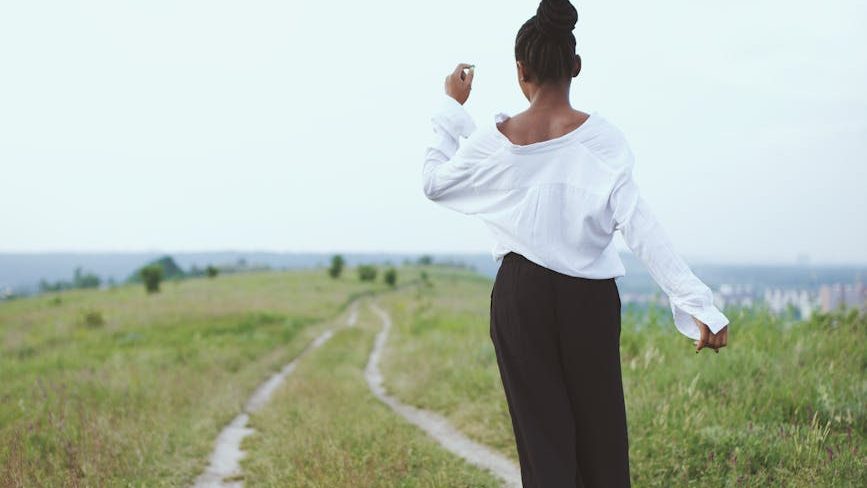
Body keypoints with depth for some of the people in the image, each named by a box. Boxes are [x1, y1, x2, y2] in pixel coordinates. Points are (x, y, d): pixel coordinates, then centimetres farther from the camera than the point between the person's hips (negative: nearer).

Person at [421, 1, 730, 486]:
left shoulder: (496, 140, -6)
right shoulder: (601, 137, -9)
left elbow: (434, 181, 11)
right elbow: (641, 225, -17)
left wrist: (451, 108, 19)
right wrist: (699, 303, -18)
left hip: (521, 295, 1)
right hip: (589, 297, 0)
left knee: (542, 428, 7)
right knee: (600, 427, 12)